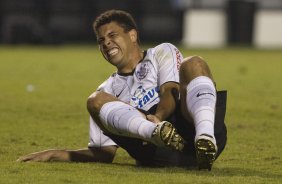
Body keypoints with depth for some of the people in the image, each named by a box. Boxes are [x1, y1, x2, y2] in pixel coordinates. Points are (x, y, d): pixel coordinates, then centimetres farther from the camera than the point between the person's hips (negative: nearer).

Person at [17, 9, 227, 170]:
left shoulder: (163, 53, 23)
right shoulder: (108, 90, 31)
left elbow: (171, 91, 2)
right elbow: (105, 152, 26)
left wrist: (159, 116, -21)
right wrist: (56, 155, 15)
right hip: (157, 152, 2)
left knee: (193, 64, -22)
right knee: (96, 100, -13)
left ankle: (205, 138, -52)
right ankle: (156, 133, -47)